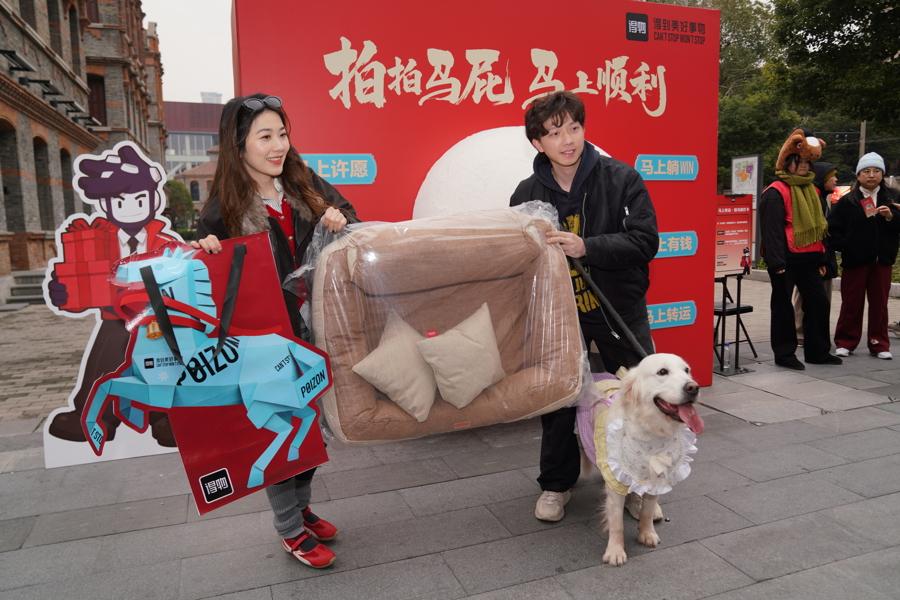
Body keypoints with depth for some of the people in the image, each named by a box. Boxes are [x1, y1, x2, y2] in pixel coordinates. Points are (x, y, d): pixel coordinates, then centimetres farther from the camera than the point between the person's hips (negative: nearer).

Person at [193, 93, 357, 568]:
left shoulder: (304, 186, 0)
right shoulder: (224, 209, -11)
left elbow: (349, 216, 10)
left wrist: (340, 222, -13)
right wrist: (204, 252, -26)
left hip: (315, 328, 5)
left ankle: (300, 506, 41)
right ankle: (290, 530, 28)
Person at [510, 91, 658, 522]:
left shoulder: (621, 178, -10)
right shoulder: (528, 194, -3)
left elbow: (645, 240, -18)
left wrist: (587, 247, -29)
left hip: (619, 307, -1)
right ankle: (556, 483, 29)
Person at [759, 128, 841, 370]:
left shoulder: (810, 189, 16)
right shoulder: (776, 192, -11)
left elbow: (818, 225, 22)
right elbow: (771, 229, -16)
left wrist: (821, 258, 20)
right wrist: (776, 262, -21)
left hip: (808, 258, 8)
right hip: (785, 259, -8)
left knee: (817, 302, 10)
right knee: (783, 305, 2)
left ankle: (818, 351, 22)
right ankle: (784, 354, 12)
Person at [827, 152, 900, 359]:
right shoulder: (847, 201, -1)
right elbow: (833, 229, -4)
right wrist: (845, 247, -12)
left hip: (882, 261, 2)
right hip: (854, 262, -2)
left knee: (879, 303, 8)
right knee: (851, 303, 4)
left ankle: (879, 344, 17)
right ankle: (845, 342, 14)